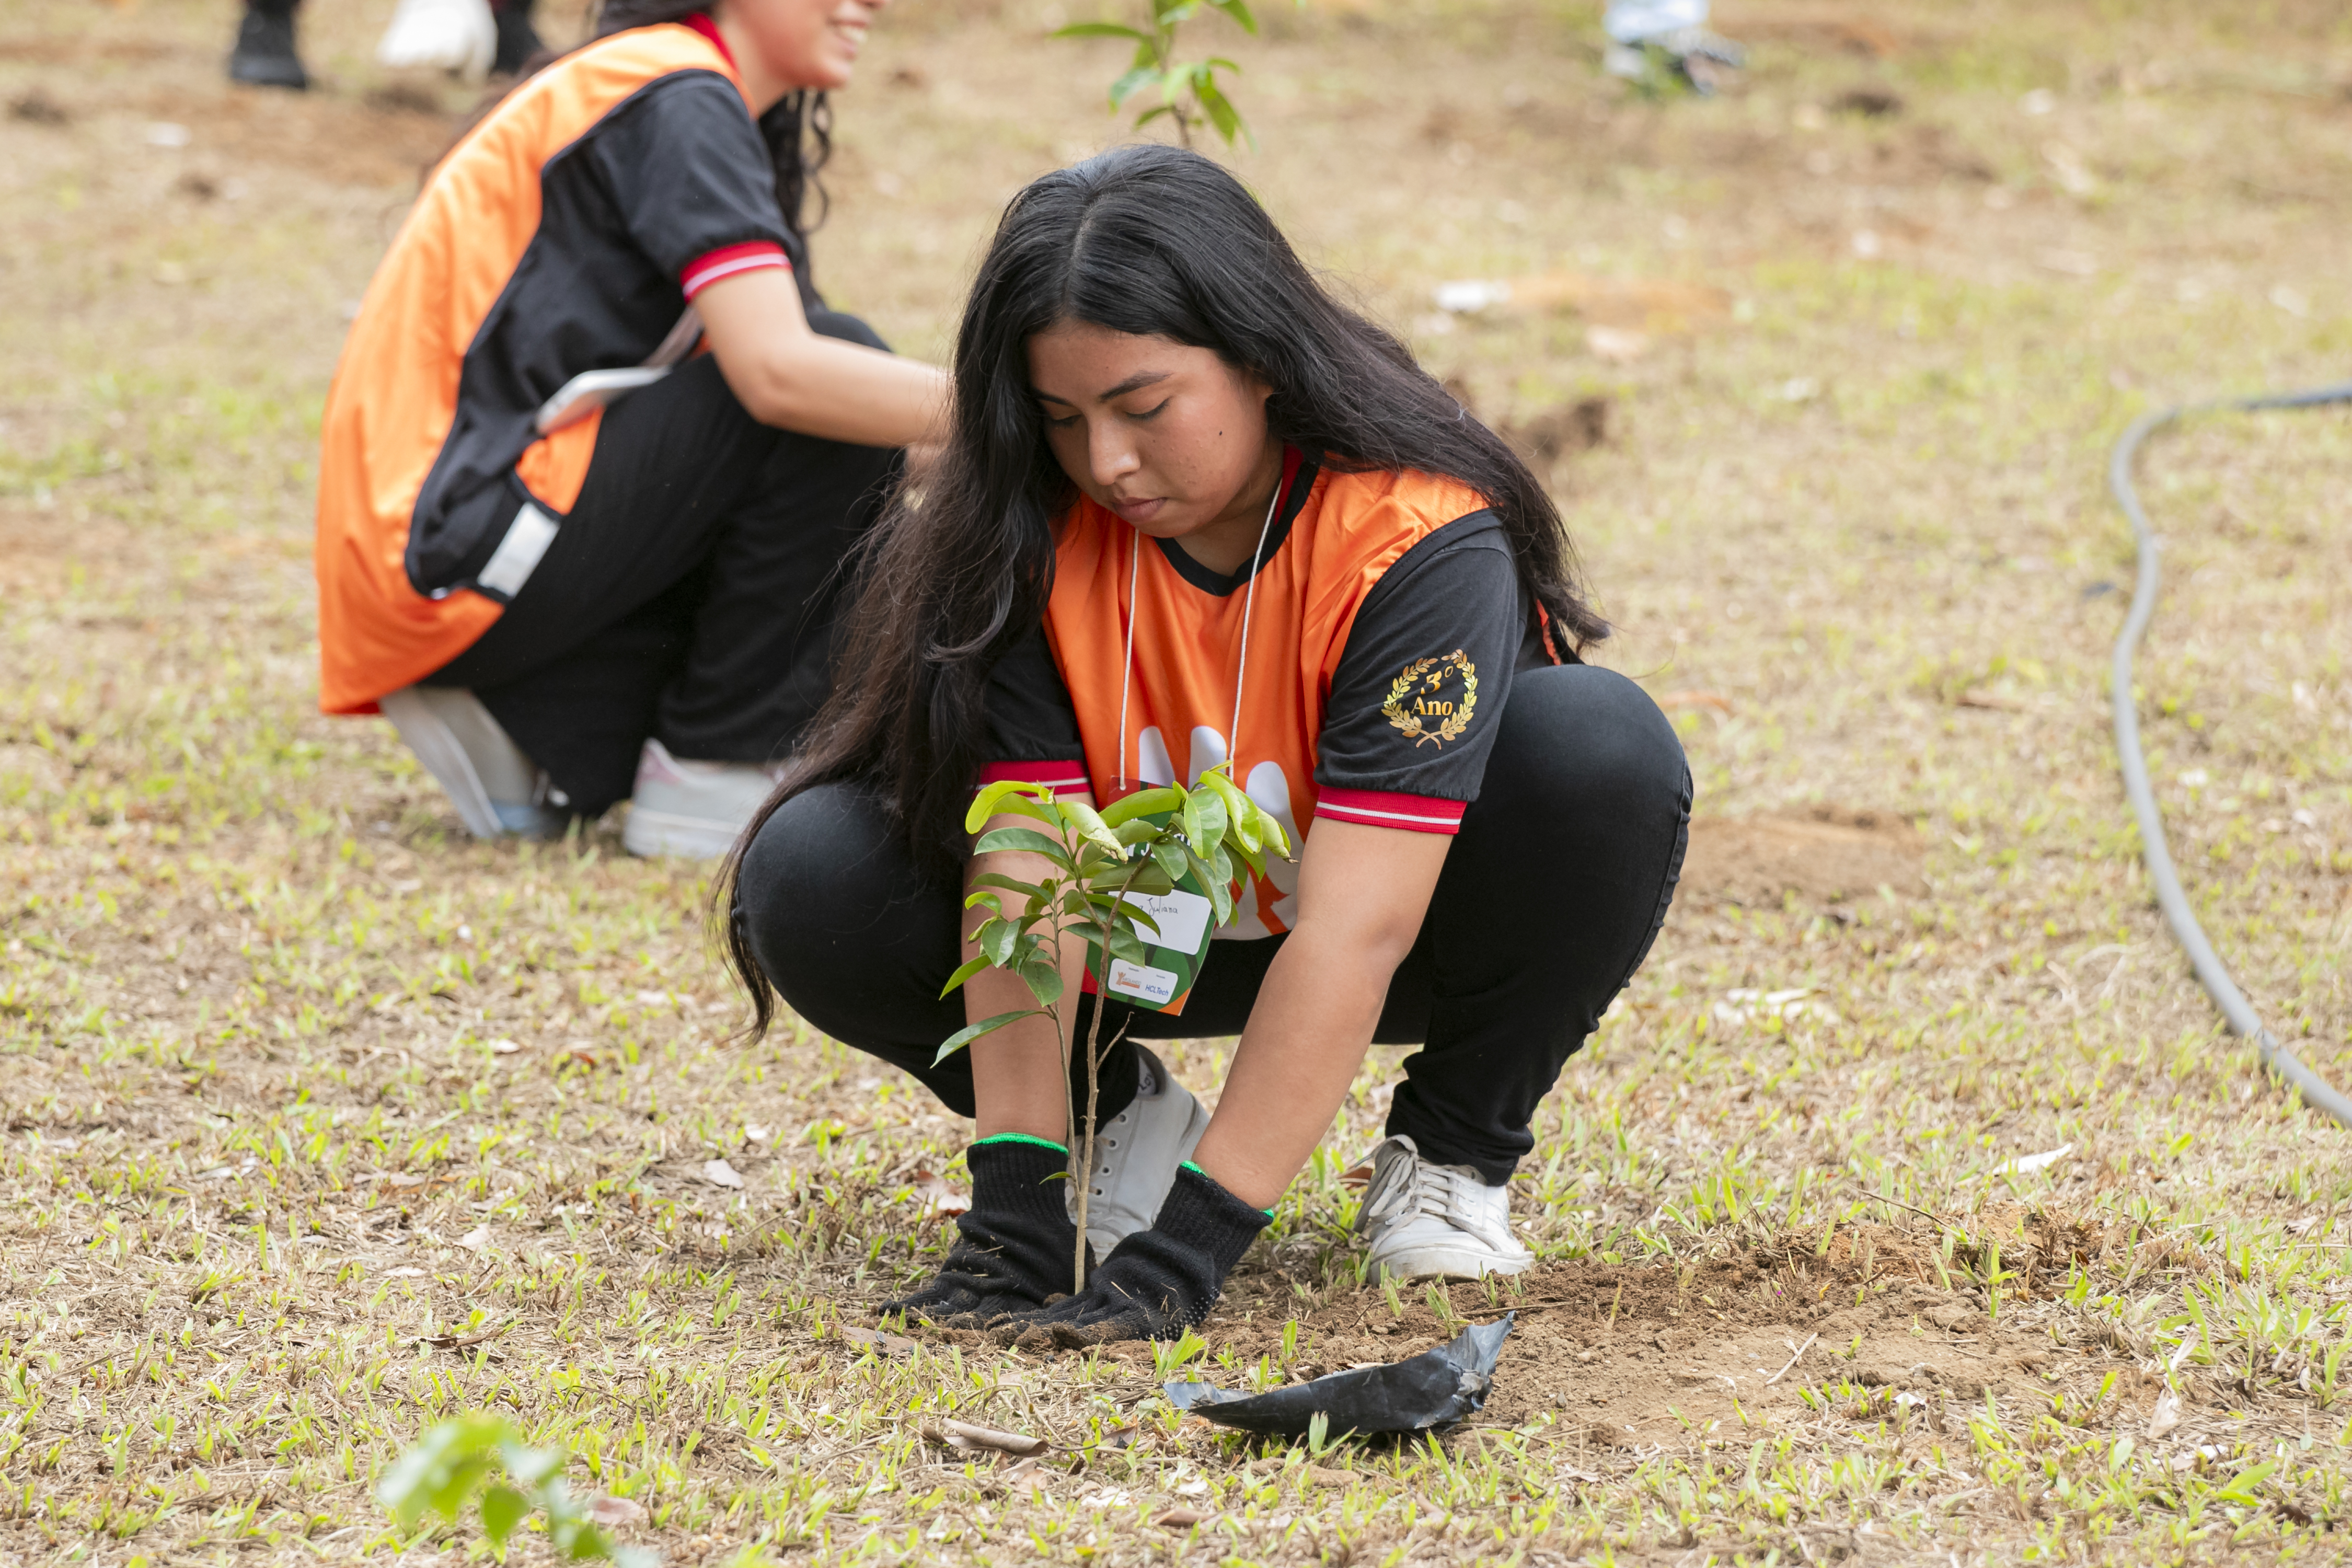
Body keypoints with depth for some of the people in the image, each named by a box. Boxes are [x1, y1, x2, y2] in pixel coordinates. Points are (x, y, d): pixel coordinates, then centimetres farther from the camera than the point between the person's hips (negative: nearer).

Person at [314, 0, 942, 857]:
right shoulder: (679, 101, -10)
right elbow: (775, 370, -23)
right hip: (459, 554, -10)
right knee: (832, 387, -14)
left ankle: (530, 732, 6)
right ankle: (707, 777, -6)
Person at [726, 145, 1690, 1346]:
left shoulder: (1418, 541, -30)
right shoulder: (1027, 535, -20)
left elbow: (1350, 930, -36)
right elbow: (1023, 873, -25)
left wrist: (1186, 1251, -41)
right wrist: (1015, 1216, -34)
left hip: (1410, 940, -2)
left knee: (1600, 749, -33)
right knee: (806, 877, -23)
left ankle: (1453, 1148, -8)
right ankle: (1121, 1113, 4)